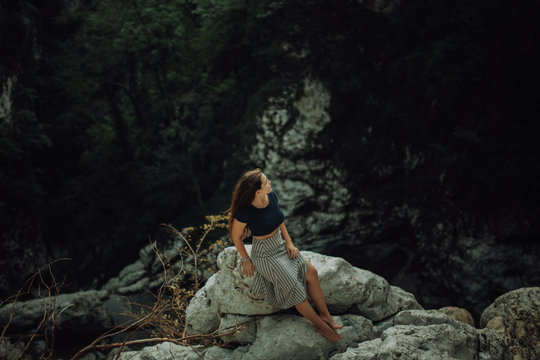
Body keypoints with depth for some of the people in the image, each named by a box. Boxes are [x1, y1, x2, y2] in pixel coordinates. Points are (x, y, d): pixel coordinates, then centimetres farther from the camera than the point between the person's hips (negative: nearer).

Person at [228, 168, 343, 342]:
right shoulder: (244, 213, -31)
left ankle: (325, 315, 7)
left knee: (311, 272, -6)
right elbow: (236, 237, -13)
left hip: (281, 244, 7)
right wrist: (246, 259, -3)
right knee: (294, 287, -10)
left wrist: (289, 242, 1)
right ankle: (321, 325, 5)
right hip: (265, 254, -6)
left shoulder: (272, 196, -12)